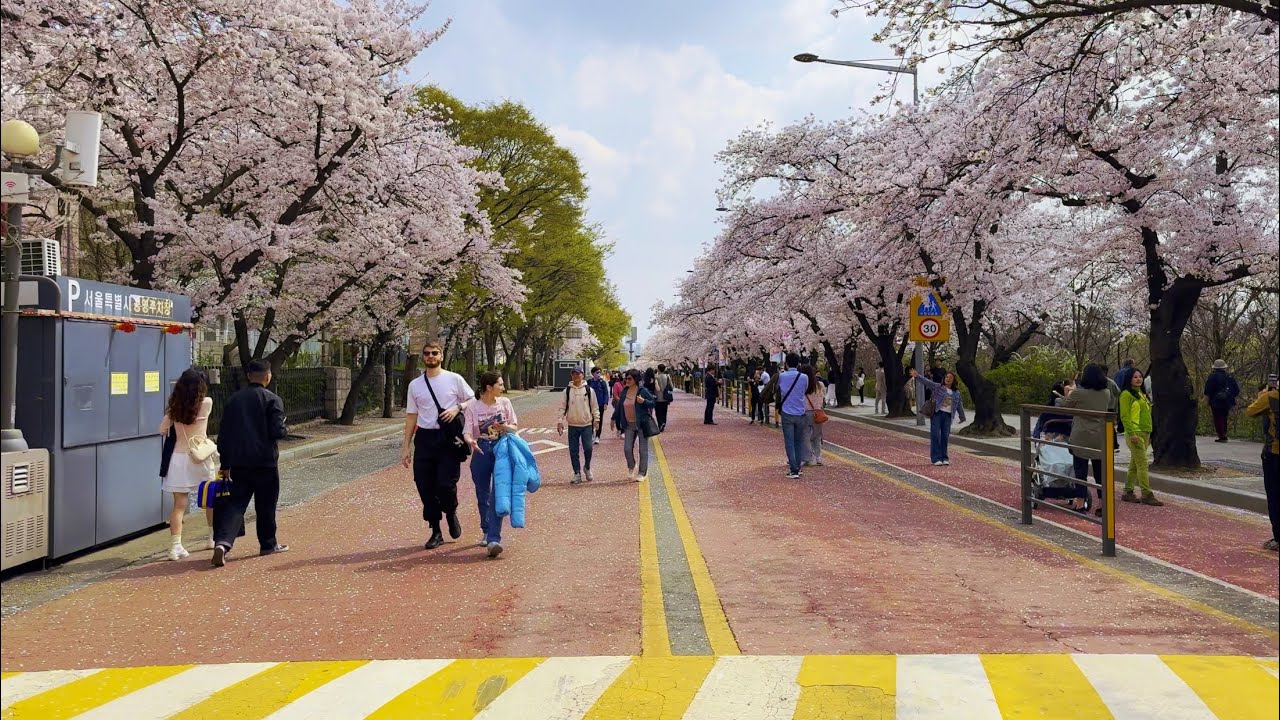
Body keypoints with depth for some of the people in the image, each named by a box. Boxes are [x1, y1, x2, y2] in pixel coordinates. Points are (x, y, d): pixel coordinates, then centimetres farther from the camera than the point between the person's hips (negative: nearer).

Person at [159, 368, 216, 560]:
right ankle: (214, 537, 33)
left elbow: (163, 430, 7)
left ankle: (175, 546, -6)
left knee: (179, 504, 2)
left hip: (178, 458, 2)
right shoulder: (206, 403, -9)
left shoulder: (174, 407, -1)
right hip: (201, 457, -2)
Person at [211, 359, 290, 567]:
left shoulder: (233, 399, 8)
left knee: (235, 503, 3)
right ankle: (268, 545, 22)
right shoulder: (272, 400, -8)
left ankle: (222, 542, -16)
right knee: (266, 505, 10)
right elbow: (276, 431, -16)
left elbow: (224, 434, 9)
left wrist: (225, 464, 14)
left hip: (238, 463, 4)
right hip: (265, 462, -4)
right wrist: (285, 430, 9)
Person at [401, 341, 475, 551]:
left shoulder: (454, 379, 2)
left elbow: (473, 400, 10)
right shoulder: (415, 385, 10)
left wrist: (457, 408, -11)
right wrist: (405, 447, 9)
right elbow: (411, 416, 12)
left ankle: (451, 514, 21)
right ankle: (436, 533, 16)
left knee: (446, 484, -12)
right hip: (424, 439, 3)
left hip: (448, 438, -3)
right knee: (425, 487, 2)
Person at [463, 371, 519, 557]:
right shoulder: (472, 407, -4)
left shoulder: (504, 403, 2)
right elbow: (467, 432, -9)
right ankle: (487, 532, 30)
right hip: (481, 451, 0)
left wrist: (504, 427, -12)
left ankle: (494, 539, -16)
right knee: (483, 495, 10)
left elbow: (515, 427, 10)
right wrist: (470, 441, -32)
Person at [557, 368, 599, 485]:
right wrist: (560, 421, -2)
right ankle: (577, 474, 13)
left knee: (588, 448, -8)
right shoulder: (567, 391, 4)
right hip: (572, 425, 2)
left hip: (587, 424, -1)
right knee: (573, 451, 3)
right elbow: (563, 407, 5)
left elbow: (594, 406, 5)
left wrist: (596, 419, -1)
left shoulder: (589, 390, 1)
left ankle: (587, 468, 18)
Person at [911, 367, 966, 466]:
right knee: (935, 435, -7)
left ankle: (944, 458, 11)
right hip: (937, 413, -3)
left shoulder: (956, 393, 16)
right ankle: (936, 458, -5)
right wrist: (917, 376, -23)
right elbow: (927, 382, -8)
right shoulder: (937, 387, 5)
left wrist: (962, 417, 26)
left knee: (945, 437, 2)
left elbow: (960, 406, 23)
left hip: (947, 416, 3)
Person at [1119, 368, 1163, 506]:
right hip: (1135, 433, -9)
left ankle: (1128, 492, 17)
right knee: (1142, 464, -10)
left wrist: (1148, 435, 20)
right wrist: (1131, 433, -21)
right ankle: (1146, 494, -9)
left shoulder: (1142, 394, 18)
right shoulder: (1126, 394, -9)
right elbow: (1125, 416, -15)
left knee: (1134, 464, 11)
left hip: (1144, 433, 9)